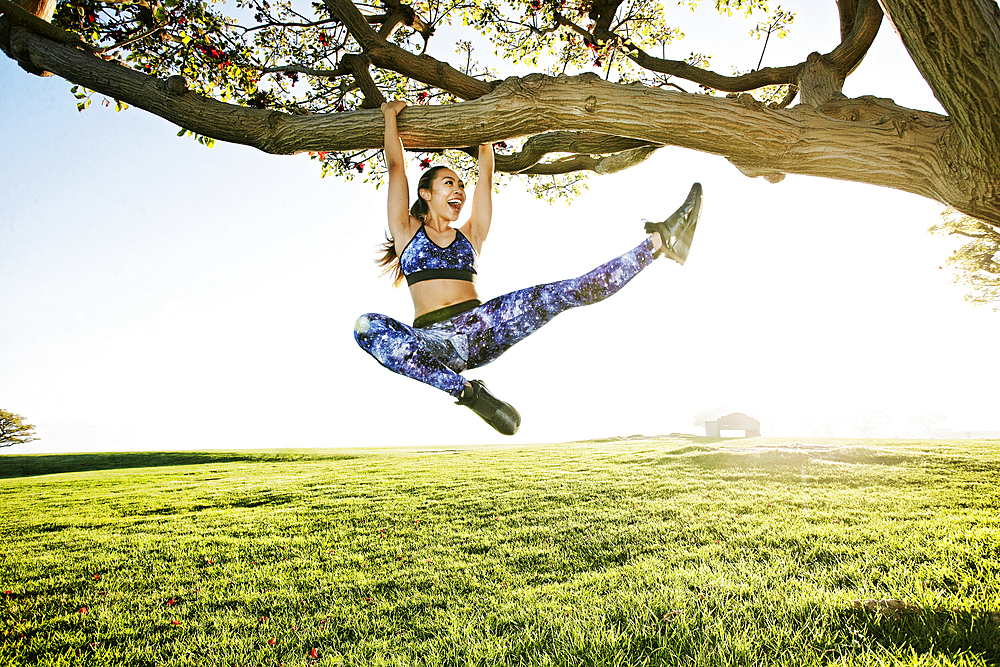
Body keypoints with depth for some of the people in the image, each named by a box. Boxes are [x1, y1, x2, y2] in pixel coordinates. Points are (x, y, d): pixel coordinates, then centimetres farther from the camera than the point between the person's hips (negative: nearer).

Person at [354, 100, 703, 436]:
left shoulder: (470, 235, 23)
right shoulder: (407, 231, 17)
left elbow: (486, 172, 23)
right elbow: (396, 167, 15)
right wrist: (391, 115, 22)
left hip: (481, 326, 2)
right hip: (434, 341, -2)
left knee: (565, 292, -16)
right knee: (367, 326, -35)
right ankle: (466, 391, -42)